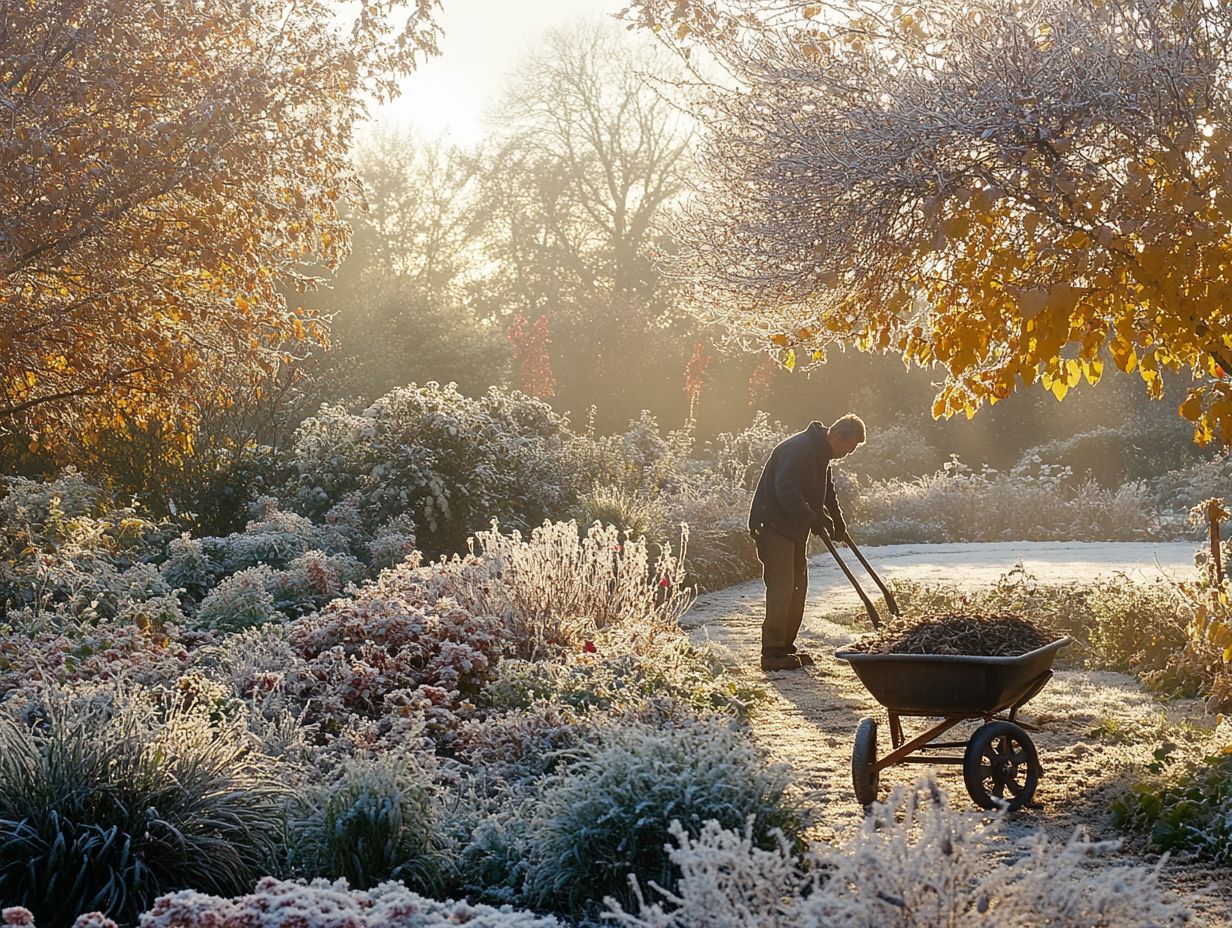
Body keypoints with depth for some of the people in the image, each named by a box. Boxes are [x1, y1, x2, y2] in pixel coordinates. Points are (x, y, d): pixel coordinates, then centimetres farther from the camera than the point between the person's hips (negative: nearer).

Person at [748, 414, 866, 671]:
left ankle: (786, 647, 20)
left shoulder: (821, 454, 13)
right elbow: (786, 490, -30)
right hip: (774, 526, -10)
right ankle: (772, 653, -9)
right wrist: (814, 518, -28)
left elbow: (827, 493, 26)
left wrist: (839, 525, 16)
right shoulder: (799, 449, -20)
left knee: (798, 587, 12)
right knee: (782, 588, -12)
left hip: (795, 529, 10)